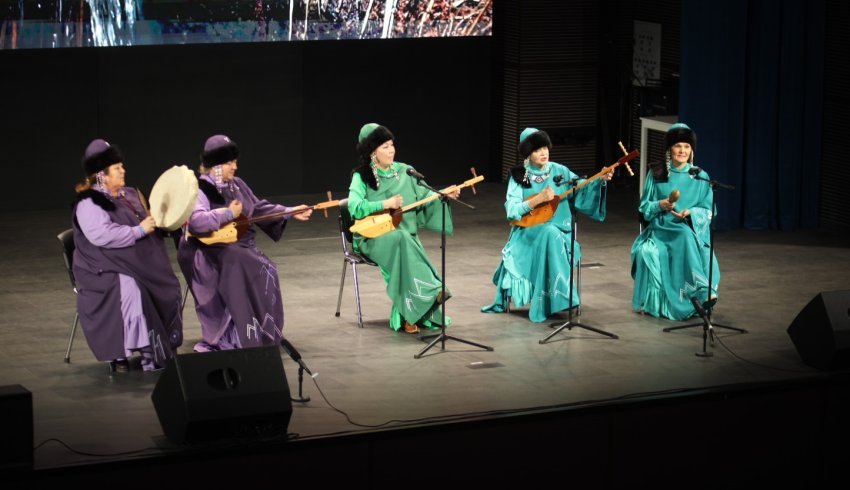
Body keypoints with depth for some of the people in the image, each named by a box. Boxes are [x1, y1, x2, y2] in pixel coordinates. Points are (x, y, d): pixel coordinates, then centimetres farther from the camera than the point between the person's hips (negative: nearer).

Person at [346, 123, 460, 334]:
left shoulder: (402, 171, 8)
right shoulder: (361, 176, -6)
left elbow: (421, 195, 14)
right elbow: (354, 207, -20)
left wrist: (443, 194, -3)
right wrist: (386, 204, -25)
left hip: (405, 233, 4)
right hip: (374, 236, -4)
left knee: (406, 246, -30)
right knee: (401, 240, -36)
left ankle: (409, 316, -25)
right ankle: (431, 292, -37)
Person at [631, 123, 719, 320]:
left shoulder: (700, 177, 5)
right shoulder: (656, 174, 6)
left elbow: (708, 210, 5)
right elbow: (644, 207, 8)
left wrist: (690, 213, -15)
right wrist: (660, 205, -13)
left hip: (690, 229, -1)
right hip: (660, 229, 1)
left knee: (687, 237, -37)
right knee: (649, 252, -32)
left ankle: (702, 292, -38)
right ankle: (652, 303, -22)